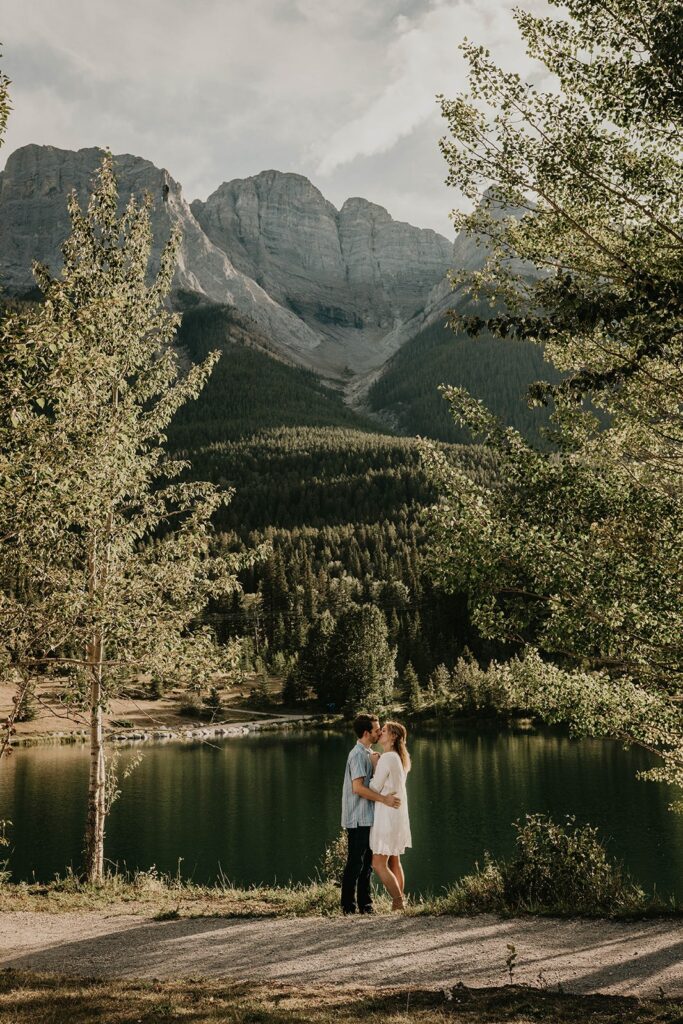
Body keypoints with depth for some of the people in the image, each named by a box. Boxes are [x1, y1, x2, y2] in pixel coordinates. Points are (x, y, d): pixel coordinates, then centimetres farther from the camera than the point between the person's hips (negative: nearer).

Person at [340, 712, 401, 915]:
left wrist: (375, 763, 1)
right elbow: (358, 787, -23)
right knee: (355, 863, -4)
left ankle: (365, 904, 18)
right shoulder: (358, 754, -15)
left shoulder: (368, 753, 16)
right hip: (358, 818, -10)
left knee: (367, 862, 12)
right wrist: (384, 799, -21)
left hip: (367, 817, 10)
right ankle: (348, 906, 3)